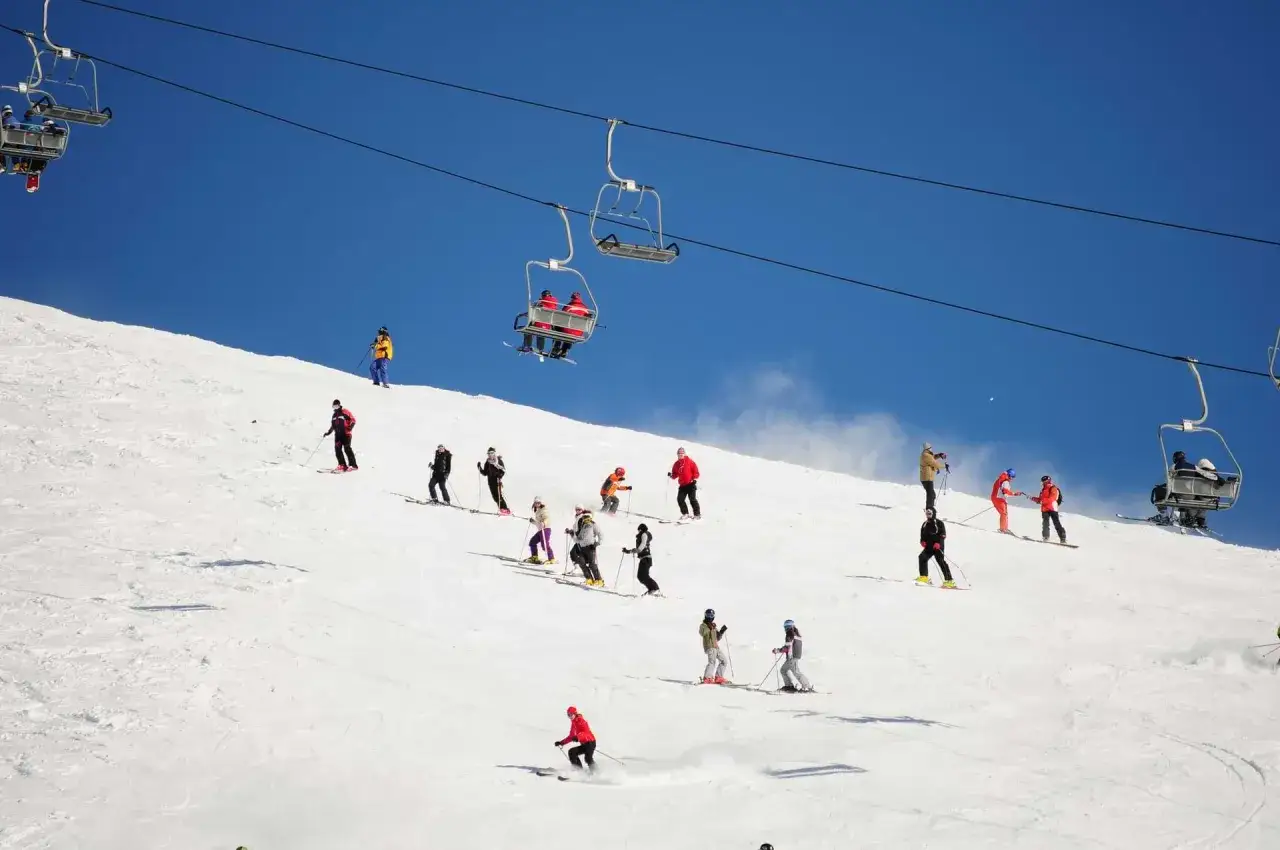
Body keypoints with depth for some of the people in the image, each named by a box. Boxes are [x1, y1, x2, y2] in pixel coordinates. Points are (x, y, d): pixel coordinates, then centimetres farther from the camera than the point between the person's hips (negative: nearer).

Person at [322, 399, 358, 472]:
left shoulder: (345, 412, -2)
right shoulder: (334, 415, 20)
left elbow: (353, 419, -5)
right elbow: (333, 426, 29)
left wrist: (350, 426, -21)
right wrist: (328, 432, 19)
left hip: (345, 433, -7)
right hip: (337, 434, 7)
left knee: (347, 449, -11)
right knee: (337, 449, -5)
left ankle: (353, 465, -7)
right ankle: (342, 465, -2)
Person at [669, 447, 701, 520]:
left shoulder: (689, 461, -4)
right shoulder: (676, 464, 11)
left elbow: (695, 471, -5)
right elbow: (675, 475, 14)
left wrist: (694, 479, -16)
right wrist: (671, 475, -7)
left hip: (691, 484, -6)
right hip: (682, 485, 6)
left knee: (692, 499, -9)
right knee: (680, 499, -1)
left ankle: (697, 514, -1)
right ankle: (685, 513, 14)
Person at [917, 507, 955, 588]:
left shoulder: (939, 523, -2)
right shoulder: (925, 524, 18)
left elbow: (943, 535, -8)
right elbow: (922, 535, 22)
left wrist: (938, 543, -22)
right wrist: (922, 541, 1)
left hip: (938, 546, -6)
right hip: (929, 547, 6)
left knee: (941, 561, -14)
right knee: (922, 557, -12)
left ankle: (949, 581, -14)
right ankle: (924, 577, -7)